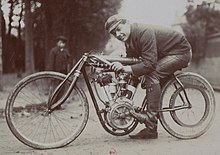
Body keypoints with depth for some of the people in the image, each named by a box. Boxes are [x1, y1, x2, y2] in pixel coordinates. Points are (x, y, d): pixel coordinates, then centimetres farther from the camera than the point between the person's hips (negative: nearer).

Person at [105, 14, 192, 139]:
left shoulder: (144, 33, -30)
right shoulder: (129, 40, 0)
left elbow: (149, 64, -36)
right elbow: (131, 60, 2)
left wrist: (125, 68, -41)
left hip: (181, 52, -10)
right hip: (165, 55, 10)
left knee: (152, 74, -28)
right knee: (150, 84, 3)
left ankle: (150, 115, -22)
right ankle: (151, 130, 7)